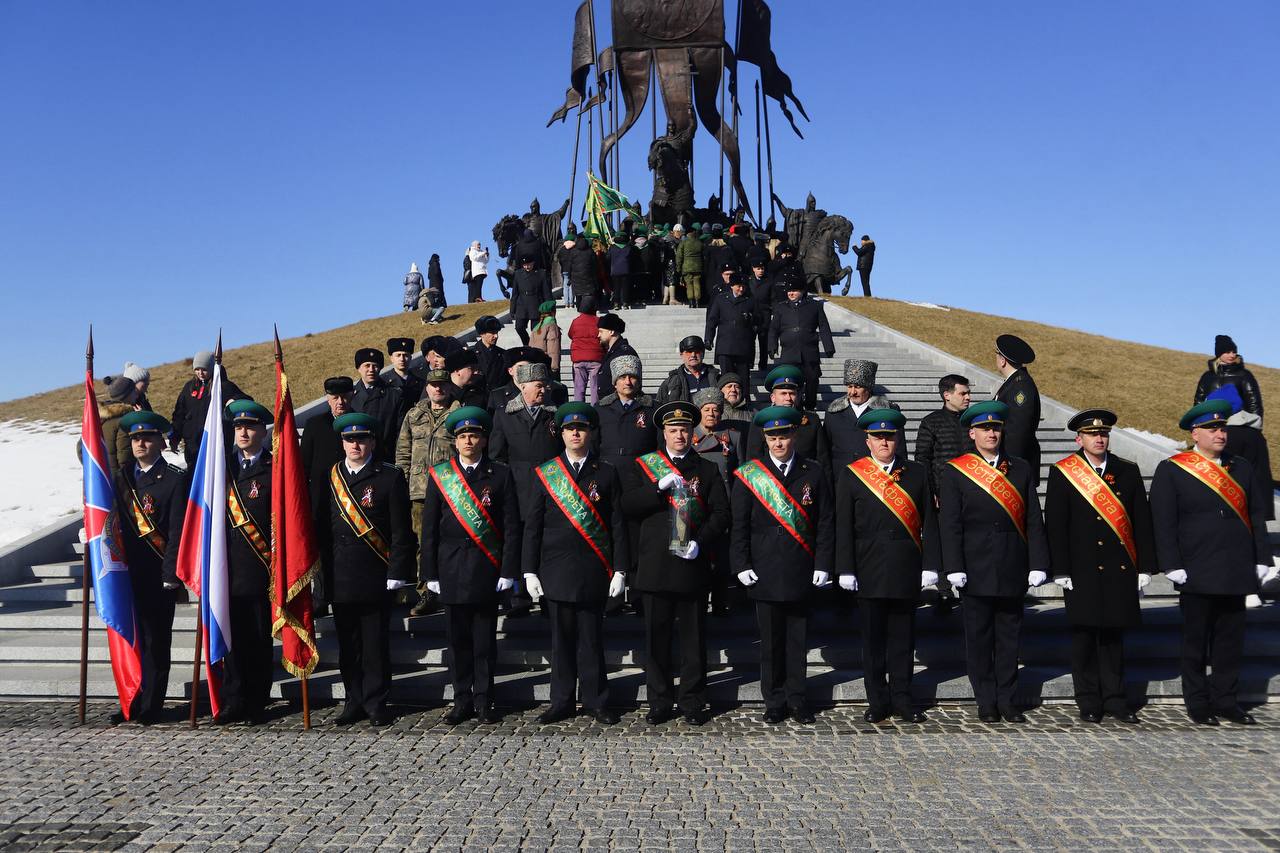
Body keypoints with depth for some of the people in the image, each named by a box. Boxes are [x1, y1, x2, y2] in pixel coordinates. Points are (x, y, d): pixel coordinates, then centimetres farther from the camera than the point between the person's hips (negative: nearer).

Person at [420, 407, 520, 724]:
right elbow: (429, 528, 5)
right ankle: (462, 701, 18)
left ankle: (483, 702, 16)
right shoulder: (439, 474, 6)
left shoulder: (500, 474, 2)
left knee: (485, 638, 5)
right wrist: (430, 573, 0)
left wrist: (508, 571, -6)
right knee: (457, 638, 7)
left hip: (487, 568, -1)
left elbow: (511, 527, 0)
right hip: (451, 569, 1)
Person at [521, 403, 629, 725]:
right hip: (556, 571, 1)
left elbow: (618, 525, 4)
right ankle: (561, 702, 18)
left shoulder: (606, 473, 6)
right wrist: (530, 571, 0)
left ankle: (595, 701, 17)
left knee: (592, 638, 5)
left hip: (594, 572, -1)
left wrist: (619, 570, -2)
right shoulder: (543, 473, 7)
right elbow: (532, 526, 6)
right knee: (561, 638, 7)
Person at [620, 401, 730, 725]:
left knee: (694, 638, 6)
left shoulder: (708, 470, 10)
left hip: (693, 565, 0)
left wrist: (701, 543, -12)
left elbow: (721, 514, 3)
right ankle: (660, 702, 18)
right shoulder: (642, 465, 9)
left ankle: (692, 703, 18)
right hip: (655, 565, 0)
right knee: (657, 638, 6)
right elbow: (628, 506, -2)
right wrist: (660, 487, -15)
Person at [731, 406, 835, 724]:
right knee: (770, 640, 7)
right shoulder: (749, 474, 1)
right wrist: (742, 565, -5)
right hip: (764, 573, -1)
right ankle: (774, 702, 19)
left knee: (797, 638, 10)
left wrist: (822, 565, -2)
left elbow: (826, 522, 4)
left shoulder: (814, 473, 4)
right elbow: (739, 524, 2)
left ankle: (797, 699, 23)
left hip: (802, 573, 1)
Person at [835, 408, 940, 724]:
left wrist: (930, 565, -2)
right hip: (869, 572, -1)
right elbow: (843, 526, -1)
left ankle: (902, 699, 21)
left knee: (903, 637, 9)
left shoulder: (917, 473, 7)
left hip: (906, 571, 1)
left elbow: (928, 523, 6)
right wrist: (846, 570, -6)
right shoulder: (850, 474, 2)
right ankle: (877, 701, 18)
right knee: (872, 639, 6)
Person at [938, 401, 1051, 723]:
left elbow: (1034, 521, 5)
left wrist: (1038, 564, -2)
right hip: (976, 570, -2)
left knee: (1009, 636, 10)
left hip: (1013, 571, 2)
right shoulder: (955, 471, 0)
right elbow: (950, 524, -4)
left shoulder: (1020, 469, 8)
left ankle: (1007, 701, 21)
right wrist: (955, 568, -11)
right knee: (978, 637, 5)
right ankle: (986, 703, 17)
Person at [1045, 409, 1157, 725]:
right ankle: (1088, 700, 13)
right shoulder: (1062, 473, -1)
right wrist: (1060, 570, -9)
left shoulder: (1128, 471, 9)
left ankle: (1114, 697, 20)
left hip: (1120, 569, 3)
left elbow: (1142, 521, 9)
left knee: (1114, 633, 10)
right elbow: (1055, 525, -4)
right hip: (1083, 570, -3)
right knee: (1084, 634, 3)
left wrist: (1144, 566, 4)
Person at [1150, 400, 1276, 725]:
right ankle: (1197, 704, 16)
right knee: (1196, 641, 6)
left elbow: (1256, 518, 13)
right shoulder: (1171, 470, -4)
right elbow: (1164, 523, -7)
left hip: (1236, 574, 4)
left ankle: (1226, 701, 22)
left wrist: (1262, 561, 7)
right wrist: (1173, 567, -12)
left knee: (1231, 640, 10)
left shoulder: (1242, 469, 12)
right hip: (1197, 574, -4)